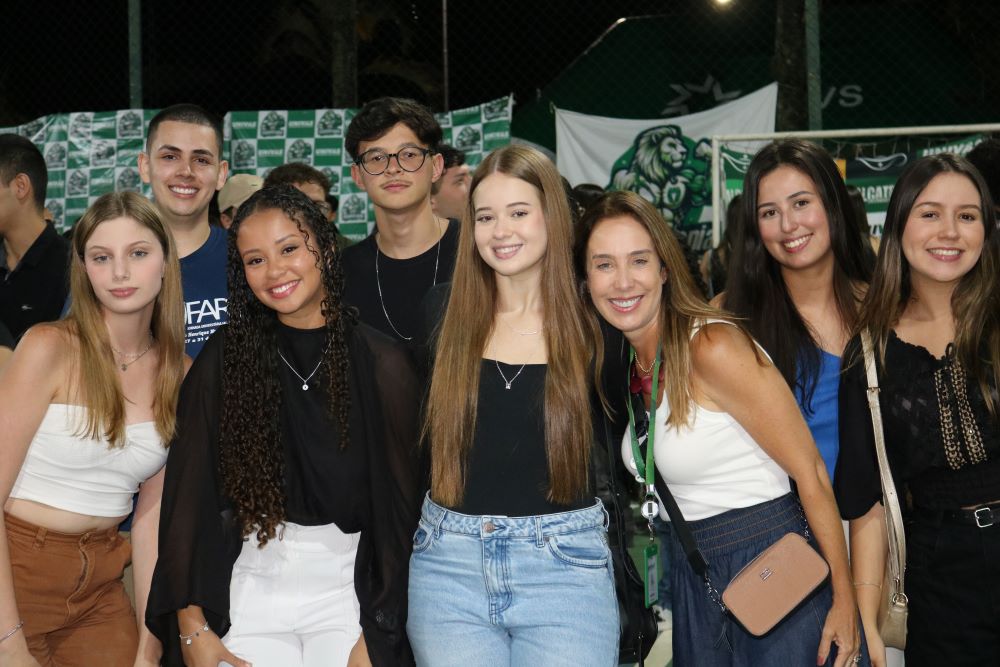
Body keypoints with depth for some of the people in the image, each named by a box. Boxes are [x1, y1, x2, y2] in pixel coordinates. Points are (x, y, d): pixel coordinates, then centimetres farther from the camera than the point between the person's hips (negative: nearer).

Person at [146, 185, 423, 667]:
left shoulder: (382, 364, -3)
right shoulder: (223, 361, -1)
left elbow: (400, 503, -2)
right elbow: (188, 495, -1)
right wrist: (191, 626, -5)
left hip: (349, 586, 0)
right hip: (251, 586, 1)